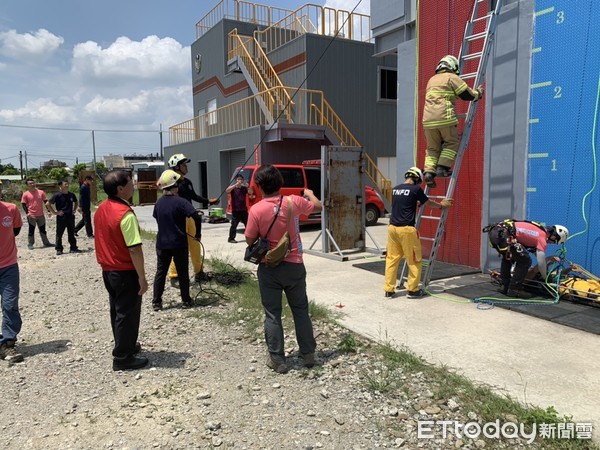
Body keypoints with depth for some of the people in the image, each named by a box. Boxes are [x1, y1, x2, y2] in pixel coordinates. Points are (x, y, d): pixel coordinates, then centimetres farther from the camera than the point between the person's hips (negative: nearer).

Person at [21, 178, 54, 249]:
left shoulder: (41, 192, 3)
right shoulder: (26, 194, -3)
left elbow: (46, 202, 7)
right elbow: (23, 204, -1)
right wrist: (27, 213, -12)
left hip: (41, 215, 3)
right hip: (31, 216, -3)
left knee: (43, 230, 13)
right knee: (31, 230, 5)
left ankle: (46, 243, 21)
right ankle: (30, 244, 15)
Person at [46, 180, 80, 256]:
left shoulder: (71, 195, 5)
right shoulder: (57, 195, -10)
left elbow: (75, 202, 25)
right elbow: (47, 204, -10)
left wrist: (74, 210, 12)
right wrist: (55, 212, -11)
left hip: (70, 217, 5)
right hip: (61, 218, -4)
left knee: (71, 234, 11)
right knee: (59, 234, 4)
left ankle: (73, 248, 18)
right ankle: (59, 249, 12)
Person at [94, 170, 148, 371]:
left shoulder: (101, 209, 4)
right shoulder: (125, 213, -24)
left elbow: (103, 239, 13)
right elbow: (134, 249, -25)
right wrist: (142, 277, -18)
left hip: (108, 270, 9)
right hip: (126, 272, -9)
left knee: (117, 311, 21)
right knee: (127, 314, 4)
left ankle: (124, 346, 37)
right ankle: (123, 357, 14)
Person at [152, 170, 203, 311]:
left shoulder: (158, 203, 2)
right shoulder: (180, 202, -15)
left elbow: (156, 218, 13)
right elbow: (196, 217, -24)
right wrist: (198, 234, -11)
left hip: (162, 244, 4)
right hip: (179, 244, -4)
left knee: (160, 272, 11)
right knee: (183, 272, 9)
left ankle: (156, 302, 14)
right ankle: (186, 300, 18)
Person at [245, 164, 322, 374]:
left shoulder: (256, 210, -15)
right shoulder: (294, 201, -7)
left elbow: (250, 240, -6)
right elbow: (318, 206, 13)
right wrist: (309, 193, 33)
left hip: (269, 268, -2)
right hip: (294, 266, 3)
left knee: (272, 315, 9)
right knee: (301, 311, 17)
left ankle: (277, 360, 16)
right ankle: (308, 354, 26)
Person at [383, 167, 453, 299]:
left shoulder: (395, 189, 13)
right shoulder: (415, 189, -5)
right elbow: (428, 203, 11)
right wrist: (441, 205, 30)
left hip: (392, 227, 7)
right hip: (406, 229, -6)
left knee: (392, 259, 11)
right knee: (414, 260, 7)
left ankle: (388, 289, 13)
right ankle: (413, 290, 14)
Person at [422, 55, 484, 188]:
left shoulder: (431, 80, 26)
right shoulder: (452, 77, 6)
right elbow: (467, 94, 3)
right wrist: (478, 93, 22)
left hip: (428, 119, 5)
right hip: (445, 117, -5)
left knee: (432, 147, 11)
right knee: (452, 142, 10)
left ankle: (429, 171, -6)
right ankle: (443, 167, -4)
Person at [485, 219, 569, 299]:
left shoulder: (539, 231, 26)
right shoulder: (542, 238, 2)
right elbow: (541, 263, 2)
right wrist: (545, 278, 18)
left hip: (494, 231, 9)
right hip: (502, 234, -9)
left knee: (507, 258, 31)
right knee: (525, 261, 2)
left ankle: (504, 286, 30)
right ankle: (514, 289, 5)